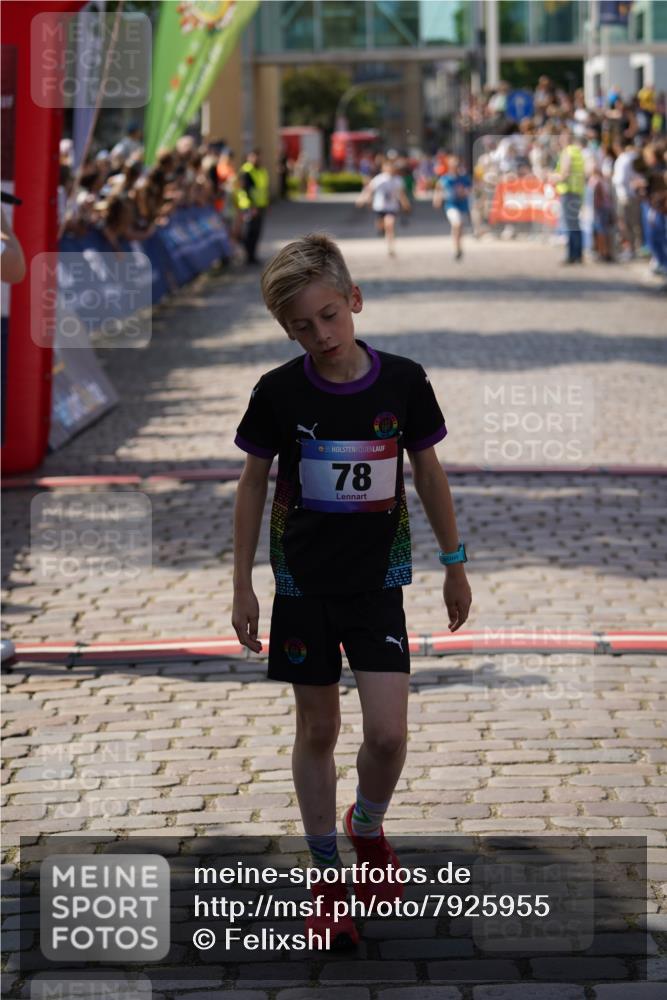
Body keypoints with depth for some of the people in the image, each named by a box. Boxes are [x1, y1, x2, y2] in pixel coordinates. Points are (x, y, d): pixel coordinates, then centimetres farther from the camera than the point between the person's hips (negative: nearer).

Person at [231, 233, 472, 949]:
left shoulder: (403, 382, -8)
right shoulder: (278, 392, -9)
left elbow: (427, 471, 5)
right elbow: (253, 484, 1)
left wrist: (454, 564, 11)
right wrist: (243, 585, 1)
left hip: (377, 580, 0)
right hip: (303, 582, 0)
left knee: (388, 732, -9)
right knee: (317, 730, 7)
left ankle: (367, 827, 23)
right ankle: (326, 878, 21)